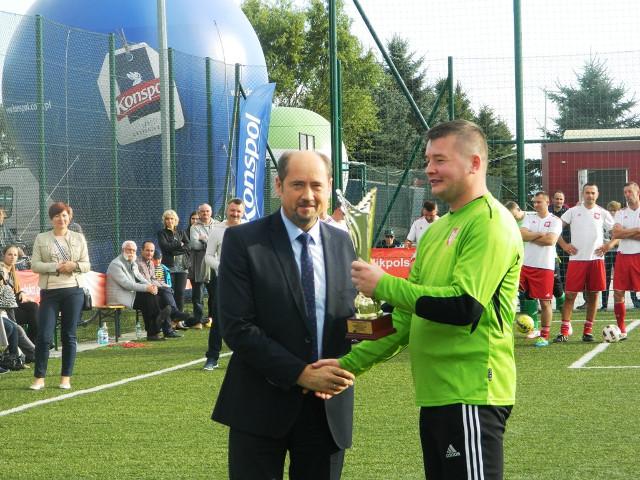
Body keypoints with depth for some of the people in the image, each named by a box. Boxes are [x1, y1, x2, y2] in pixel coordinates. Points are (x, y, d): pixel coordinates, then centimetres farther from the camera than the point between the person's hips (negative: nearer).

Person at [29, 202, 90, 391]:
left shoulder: (79, 238, 8)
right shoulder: (41, 239, 5)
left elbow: (87, 265, 8)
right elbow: (35, 265, -1)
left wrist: (74, 265, -13)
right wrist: (56, 267, -15)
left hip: (73, 291, 1)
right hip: (49, 292, -1)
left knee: (69, 336, 4)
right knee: (44, 335, -6)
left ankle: (66, 378, 11)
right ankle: (39, 378, 2)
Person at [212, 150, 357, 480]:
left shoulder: (342, 243, 8)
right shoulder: (243, 241, -7)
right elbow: (237, 327, -13)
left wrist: (345, 369, -10)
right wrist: (300, 374, -19)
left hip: (329, 407, 4)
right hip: (261, 406, -4)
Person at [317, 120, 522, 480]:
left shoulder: (490, 223, -12)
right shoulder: (439, 230, 16)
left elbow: (464, 306, -23)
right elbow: (408, 314, 18)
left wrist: (383, 285, -15)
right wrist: (351, 363, 9)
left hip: (470, 395, -9)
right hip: (436, 396, 9)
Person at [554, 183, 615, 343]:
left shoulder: (602, 213, 8)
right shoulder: (573, 211, 5)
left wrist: (609, 245, -3)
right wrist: (564, 245, -2)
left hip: (596, 259, 1)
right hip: (576, 259, -1)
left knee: (593, 295, 4)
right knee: (570, 294, -5)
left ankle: (588, 331, 13)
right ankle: (564, 331, -3)